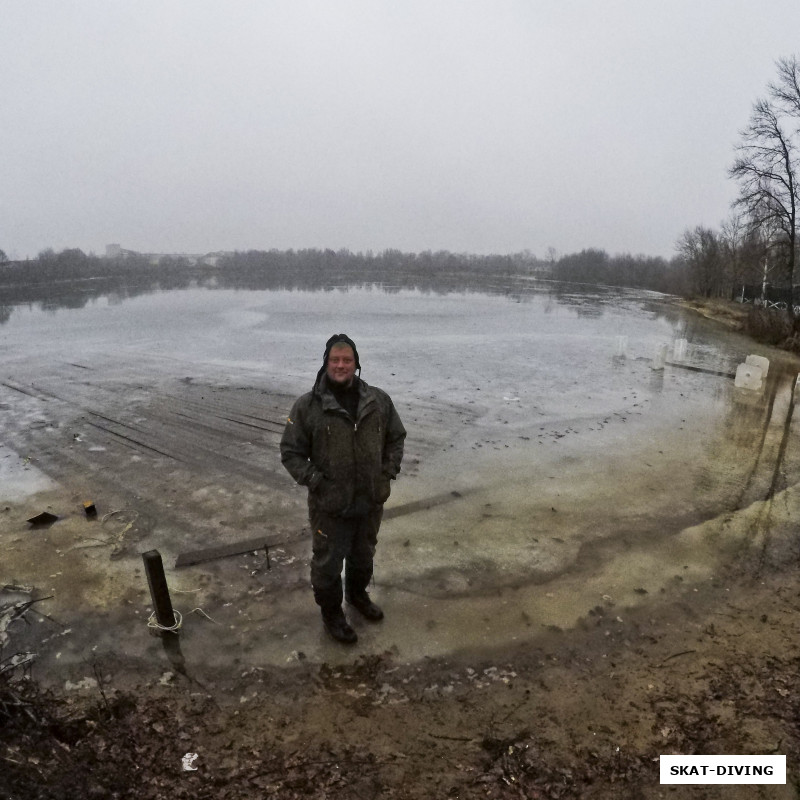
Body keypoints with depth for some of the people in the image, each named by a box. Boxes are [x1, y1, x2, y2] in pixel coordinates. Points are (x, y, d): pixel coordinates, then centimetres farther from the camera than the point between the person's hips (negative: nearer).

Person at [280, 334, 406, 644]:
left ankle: (358, 593, 53)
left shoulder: (379, 400, -4)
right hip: (330, 505, -3)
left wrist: (388, 471, -3)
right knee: (328, 562, 13)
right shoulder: (308, 405, -14)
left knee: (364, 554, 25)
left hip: (371, 501, 4)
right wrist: (314, 481, -16)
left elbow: (396, 437, 9)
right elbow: (290, 451, -7)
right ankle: (331, 612, 38)